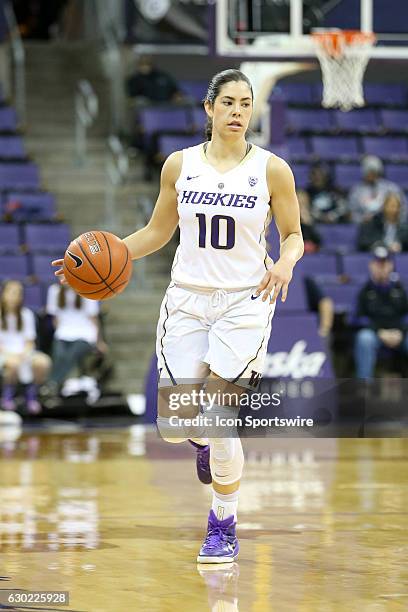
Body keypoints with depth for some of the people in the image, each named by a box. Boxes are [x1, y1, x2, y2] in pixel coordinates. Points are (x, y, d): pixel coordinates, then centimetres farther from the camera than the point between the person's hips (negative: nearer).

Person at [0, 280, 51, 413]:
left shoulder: (26, 314, 11)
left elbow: (29, 341, 8)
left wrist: (24, 353, -13)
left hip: (23, 353, 3)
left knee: (43, 361, -30)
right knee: (13, 362, -40)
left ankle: (31, 395, -10)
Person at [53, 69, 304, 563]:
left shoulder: (272, 169, -4)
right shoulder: (179, 165, 2)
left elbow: (293, 234, 5)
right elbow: (157, 232, 12)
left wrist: (285, 262, -17)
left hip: (244, 303, -2)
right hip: (187, 300, 3)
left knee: (220, 422, -9)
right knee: (174, 425, -4)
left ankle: (224, 528, 12)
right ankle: (205, 441, 36)